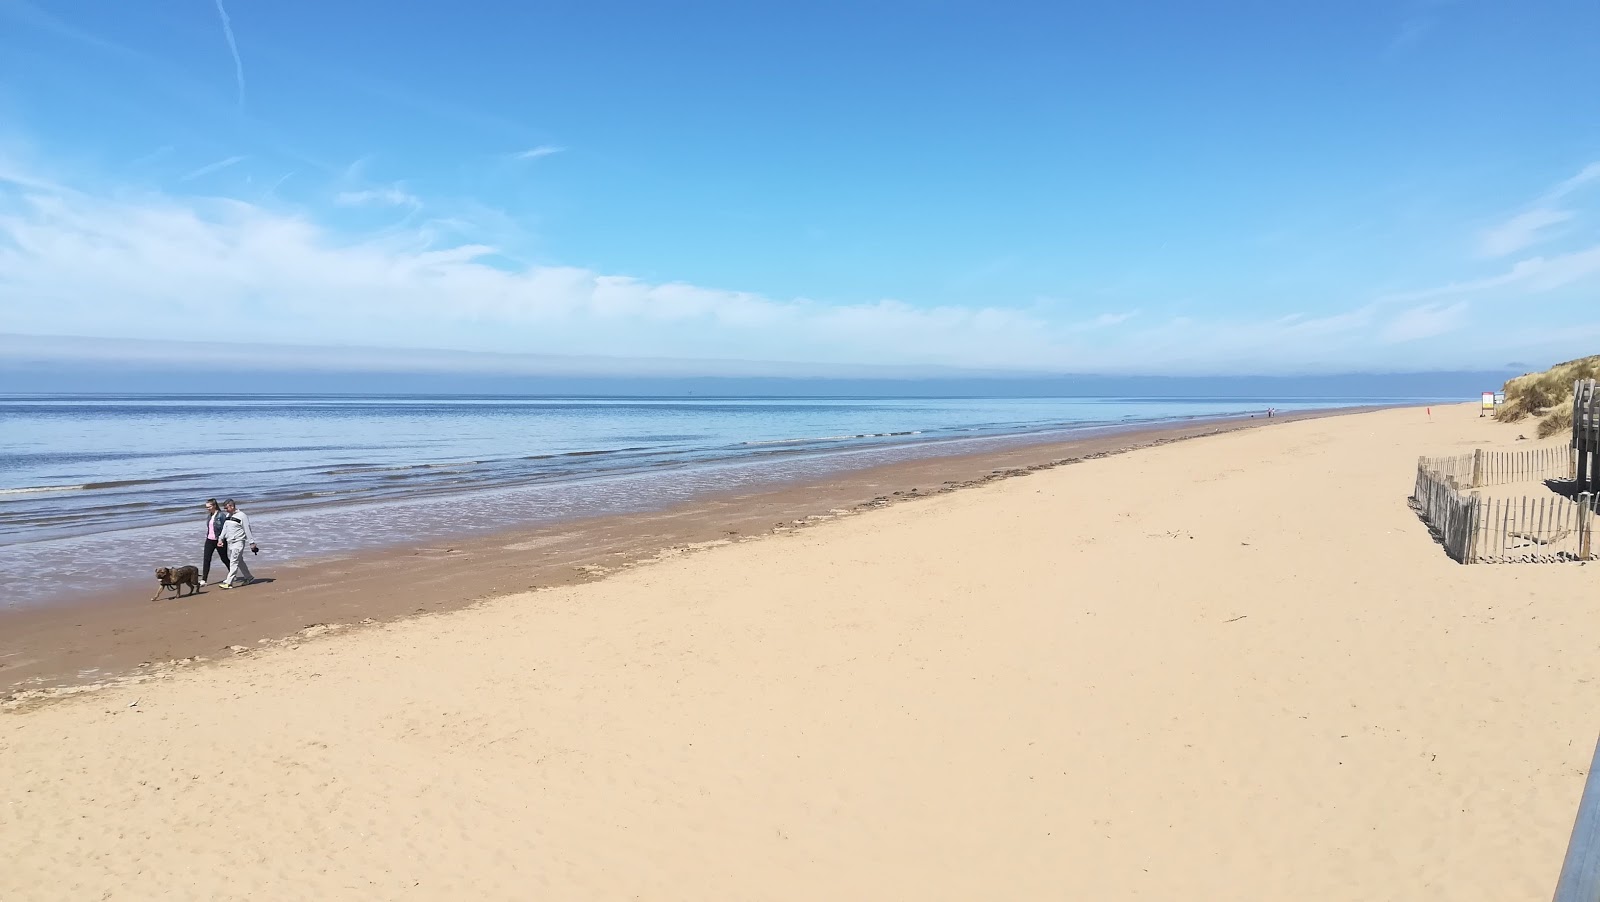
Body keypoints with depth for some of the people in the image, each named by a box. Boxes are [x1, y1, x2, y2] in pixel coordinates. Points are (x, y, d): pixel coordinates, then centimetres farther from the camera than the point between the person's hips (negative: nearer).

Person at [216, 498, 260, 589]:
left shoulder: (241, 516, -11)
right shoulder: (227, 516, 11)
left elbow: (247, 530, -11)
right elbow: (225, 528, 20)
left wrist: (252, 543, -12)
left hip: (238, 542, -8)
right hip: (230, 542, 8)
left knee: (234, 562, -11)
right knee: (239, 561, 14)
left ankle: (229, 582, -14)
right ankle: (249, 578, 25)